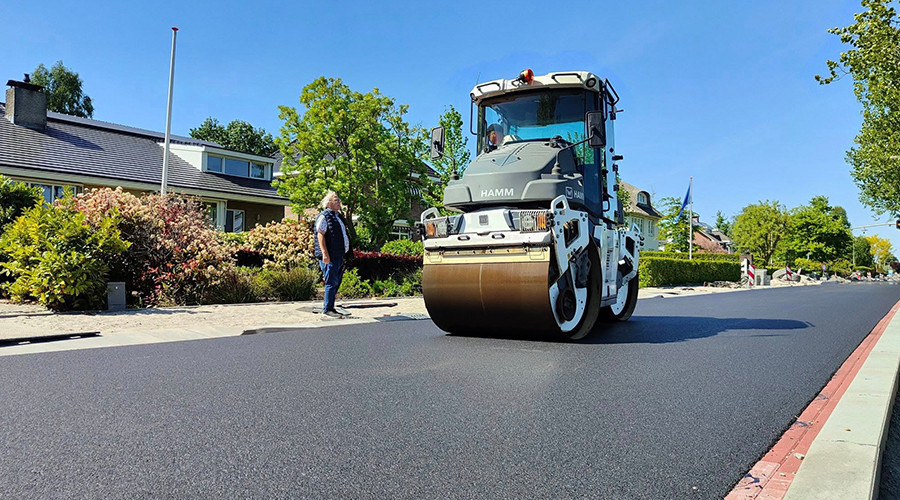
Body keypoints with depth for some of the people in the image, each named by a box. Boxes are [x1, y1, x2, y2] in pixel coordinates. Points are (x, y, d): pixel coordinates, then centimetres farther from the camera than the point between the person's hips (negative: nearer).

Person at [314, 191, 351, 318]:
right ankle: (327, 309, 0)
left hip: (339, 255, 9)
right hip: (330, 257, -9)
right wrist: (325, 254, -21)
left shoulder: (338, 216, 21)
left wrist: (344, 255, 24)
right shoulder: (324, 216, -6)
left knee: (336, 283, 12)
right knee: (332, 283, -7)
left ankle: (329, 307, 19)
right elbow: (320, 235, -14)